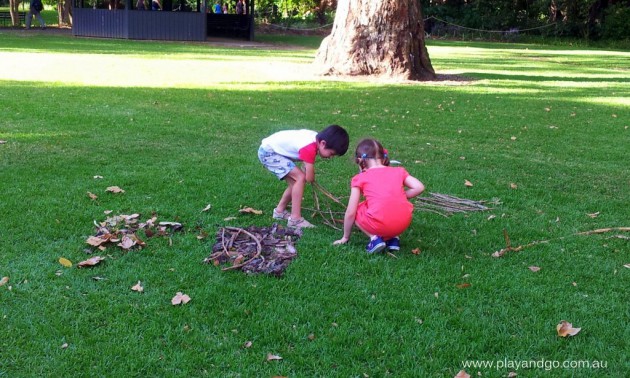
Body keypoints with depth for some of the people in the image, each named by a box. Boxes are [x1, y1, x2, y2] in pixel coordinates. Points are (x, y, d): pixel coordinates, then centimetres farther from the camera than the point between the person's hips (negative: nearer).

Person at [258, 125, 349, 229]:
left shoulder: (316, 137, -3)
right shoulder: (309, 148, -30)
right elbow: (310, 178, -21)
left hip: (276, 149, 10)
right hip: (268, 151, -10)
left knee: (295, 182, 12)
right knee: (300, 178, -16)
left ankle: (280, 211, 29)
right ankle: (295, 219, -14)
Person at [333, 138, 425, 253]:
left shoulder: (360, 178, 9)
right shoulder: (399, 171, 17)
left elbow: (350, 213, 7)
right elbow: (419, 187, 4)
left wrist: (345, 237, 20)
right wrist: (400, 197, 19)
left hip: (378, 225, -4)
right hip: (403, 224, 4)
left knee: (355, 211, 25)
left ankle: (374, 237, 4)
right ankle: (393, 237, 17)